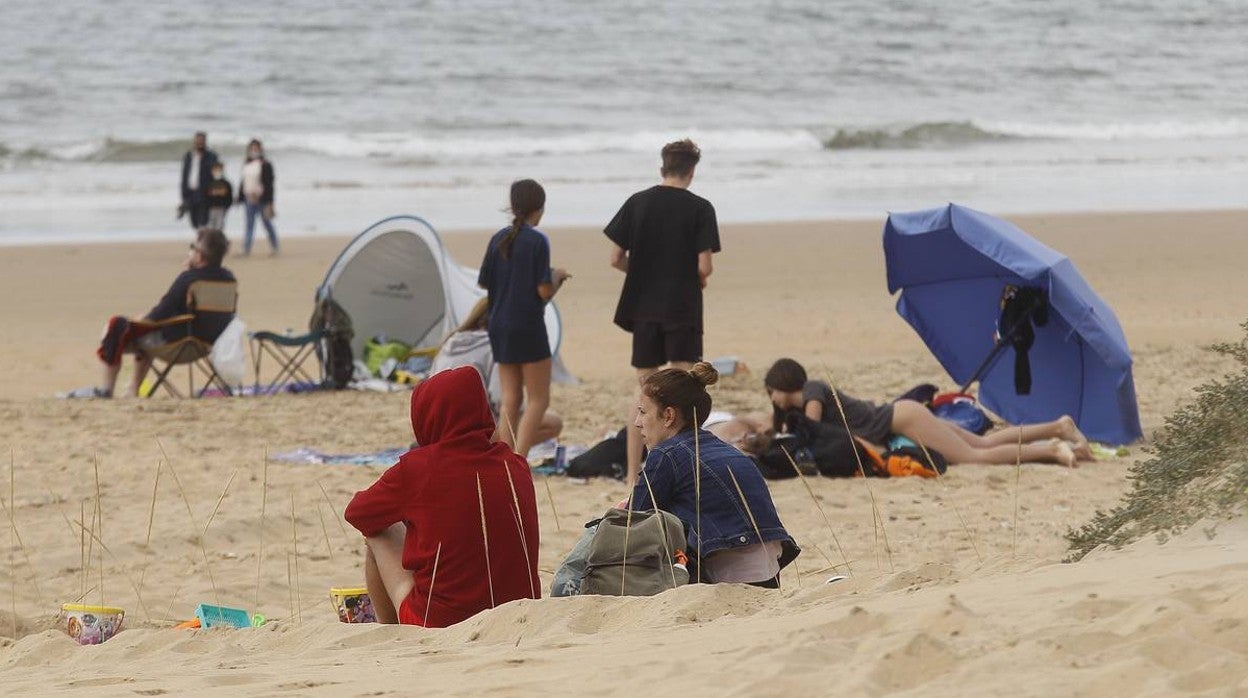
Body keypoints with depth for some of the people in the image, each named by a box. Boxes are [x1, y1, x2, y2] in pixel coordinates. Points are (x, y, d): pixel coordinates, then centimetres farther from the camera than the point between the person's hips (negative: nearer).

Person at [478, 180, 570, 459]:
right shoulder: (537, 240, -12)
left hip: (499, 328, 6)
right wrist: (558, 277, 6)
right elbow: (545, 290, -14)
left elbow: (484, 283, 11)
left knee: (510, 401, 9)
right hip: (528, 327, -6)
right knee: (538, 400, 0)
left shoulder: (499, 239, 5)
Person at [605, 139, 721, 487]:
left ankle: (633, 475, 9)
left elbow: (616, 259, 2)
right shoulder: (700, 209, -6)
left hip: (644, 308, 3)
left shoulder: (637, 203, 2)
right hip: (684, 310, -3)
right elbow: (704, 266, -12)